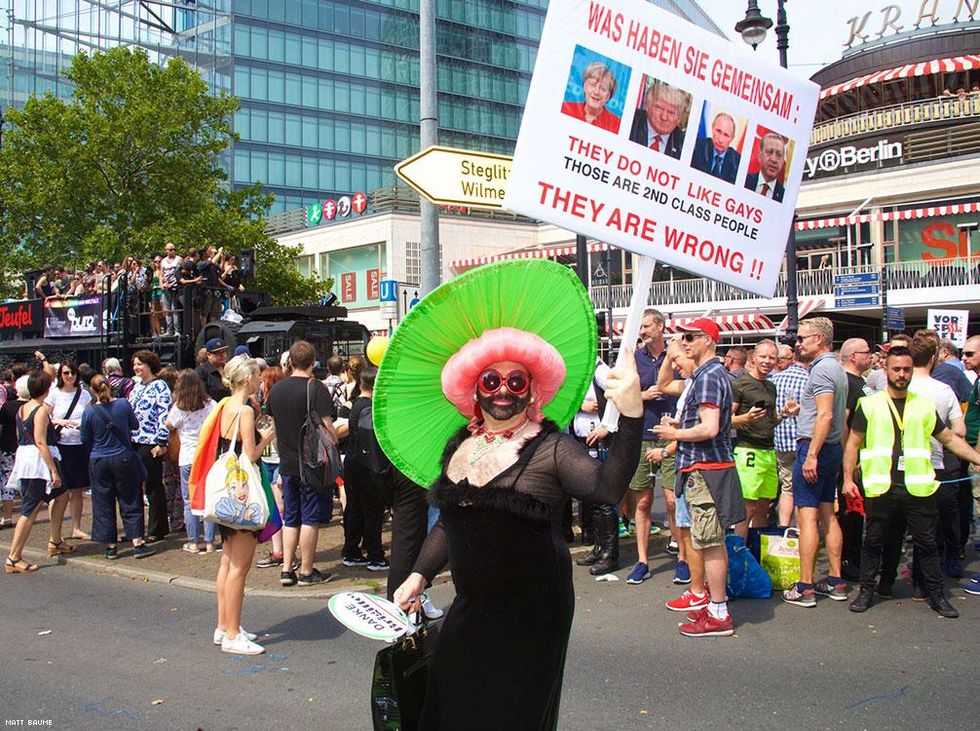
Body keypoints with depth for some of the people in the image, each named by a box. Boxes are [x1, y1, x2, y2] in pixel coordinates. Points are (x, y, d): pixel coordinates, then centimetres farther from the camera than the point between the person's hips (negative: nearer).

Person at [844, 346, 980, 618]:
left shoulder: (924, 405, 11)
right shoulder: (869, 404, 5)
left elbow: (949, 438, 16)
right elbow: (853, 443, 7)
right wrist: (848, 478, 0)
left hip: (918, 487, 1)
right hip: (880, 487, -1)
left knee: (926, 543, 7)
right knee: (873, 541, 7)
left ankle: (936, 595, 18)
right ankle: (866, 591, 20)